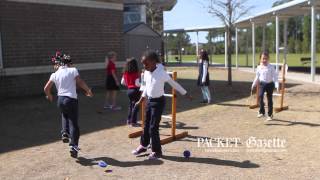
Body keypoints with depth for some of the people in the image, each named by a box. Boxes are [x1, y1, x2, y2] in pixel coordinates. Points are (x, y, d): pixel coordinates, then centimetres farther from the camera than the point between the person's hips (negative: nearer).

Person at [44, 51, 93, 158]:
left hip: (60, 100, 4)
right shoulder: (73, 70, -4)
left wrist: (49, 96, 27)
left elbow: (46, 88, 6)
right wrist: (88, 91, 11)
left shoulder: (55, 74, 6)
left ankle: (65, 132, 15)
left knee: (65, 115, 34)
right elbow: (81, 83, -5)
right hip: (71, 100, -4)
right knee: (73, 123, 2)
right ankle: (74, 146, -3)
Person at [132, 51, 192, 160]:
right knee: (146, 125, 17)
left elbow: (174, 84, -9)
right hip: (149, 101, 6)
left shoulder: (162, 73, -18)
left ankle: (157, 151, 12)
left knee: (153, 127, -3)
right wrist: (141, 100, 23)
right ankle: (143, 146, 34)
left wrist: (186, 94, -2)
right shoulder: (146, 73, 1)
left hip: (158, 102, -6)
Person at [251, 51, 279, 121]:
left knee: (269, 99, 6)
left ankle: (270, 115, 16)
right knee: (260, 96, -19)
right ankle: (261, 112, -5)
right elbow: (257, 77, 13)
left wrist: (277, 85, -15)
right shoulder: (259, 67, 3)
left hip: (270, 84, -2)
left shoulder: (271, 67, -6)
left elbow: (275, 76, -5)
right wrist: (253, 85, 14)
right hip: (262, 84, 2)